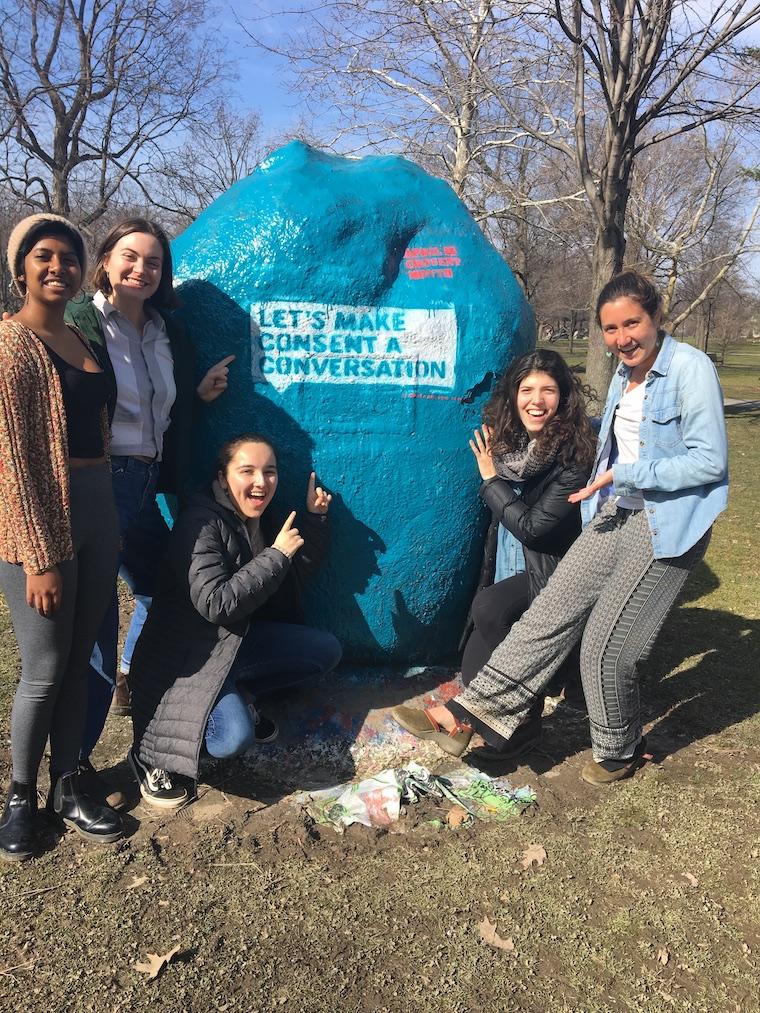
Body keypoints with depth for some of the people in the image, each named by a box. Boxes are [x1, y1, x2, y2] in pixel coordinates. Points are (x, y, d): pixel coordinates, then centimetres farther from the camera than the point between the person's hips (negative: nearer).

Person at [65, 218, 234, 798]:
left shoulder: (168, 335, 11)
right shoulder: (81, 326, -11)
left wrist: (200, 393, 4)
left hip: (147, 484, 8)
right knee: (96, 618, -2)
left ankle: (127, 684, 50)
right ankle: (76, 760, 15)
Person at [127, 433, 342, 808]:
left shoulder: (258, 519, 3)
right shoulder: (202, 522, -23)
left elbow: (300, 573, 13)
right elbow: (215, 604, -31)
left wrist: (314, 517, 0)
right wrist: (276, 555, -26)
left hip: (236, 639, 9)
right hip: (189, 655, -8)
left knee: (327, 650, 4)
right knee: (234, 737, -30)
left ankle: (236, 696, 11)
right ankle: (150, 756, -2)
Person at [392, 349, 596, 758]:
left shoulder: (574, 455, -19)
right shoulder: (511, 444, 2)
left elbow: (534, 527, -22)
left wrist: (491, 481, -14)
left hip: (550, 576, -7)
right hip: (510, 572, 7)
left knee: (489, 610, -27)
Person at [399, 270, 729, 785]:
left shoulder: (691, 368, -14)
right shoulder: (625, 376, 10)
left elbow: (710, 461, -18)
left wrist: (624, 474, -18)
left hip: (667, 527, -7)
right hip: (617, 515, 7)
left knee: (606, 645, -1)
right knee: (553, 610, 2)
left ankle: (619, 753, 23)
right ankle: (484, 707, 8)